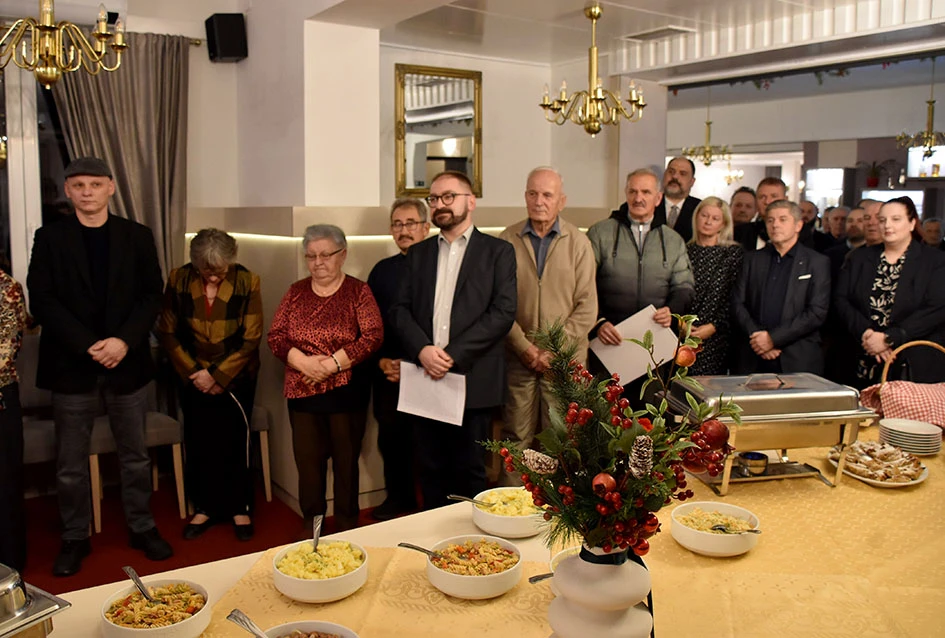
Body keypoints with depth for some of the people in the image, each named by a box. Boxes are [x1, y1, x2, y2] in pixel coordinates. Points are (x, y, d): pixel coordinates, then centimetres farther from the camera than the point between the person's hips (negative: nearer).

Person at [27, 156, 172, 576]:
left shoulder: (137, 236, 5)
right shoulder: (50, 238, 3)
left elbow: (152, 295, 1)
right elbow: (42, 300, -4)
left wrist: (123, 341, -13)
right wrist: (88, 345, -14)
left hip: (127, 361, 1)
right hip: (70, 365, 0)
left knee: (135, 455, 10)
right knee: (71, 463, 7)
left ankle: (142, 528, 24)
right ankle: (74, 538, 22)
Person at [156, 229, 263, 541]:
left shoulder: (246, 282, -12)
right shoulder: (179, 280, -7)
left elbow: (251, 338, -10)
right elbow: (167, 332, 0)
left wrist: (217, 376, -13)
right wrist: (193, 372, -7)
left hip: (235, 379, -2)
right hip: (194, 379, 2)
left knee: (236, 444, 5)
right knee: (199, 444, 9)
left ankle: (240, 509, 21)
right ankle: (205, 508, 25)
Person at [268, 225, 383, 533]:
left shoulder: (358, 291, -1)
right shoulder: (296, 291, 9)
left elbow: (373, 336, -11)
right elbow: (275, 336, 4)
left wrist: (331, 364, -18)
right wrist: (303, 361, -14)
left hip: (347, 392, -2)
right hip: (302, 392, 3)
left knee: (346, 461, 7)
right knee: (308, 461, 7)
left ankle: (347, 527, 22)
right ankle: (311, 526, 23)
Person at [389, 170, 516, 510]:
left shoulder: (498, 251, 3)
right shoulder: (418, 253, 15)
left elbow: (503, 313, -7)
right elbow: (400, 309, 8)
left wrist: (453, 354, -15)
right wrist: (423, 350, -11)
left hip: (473, 380, -3)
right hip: (426, 379, 3)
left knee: (469, 472, 5)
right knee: (431, 470, 10)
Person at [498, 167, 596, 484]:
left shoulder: (578, 242, 3)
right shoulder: (508, 240, 3)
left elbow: (586, 307, 0)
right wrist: (526, 348, -7)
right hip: (518, 357, 0)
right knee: (516, 439, 4)